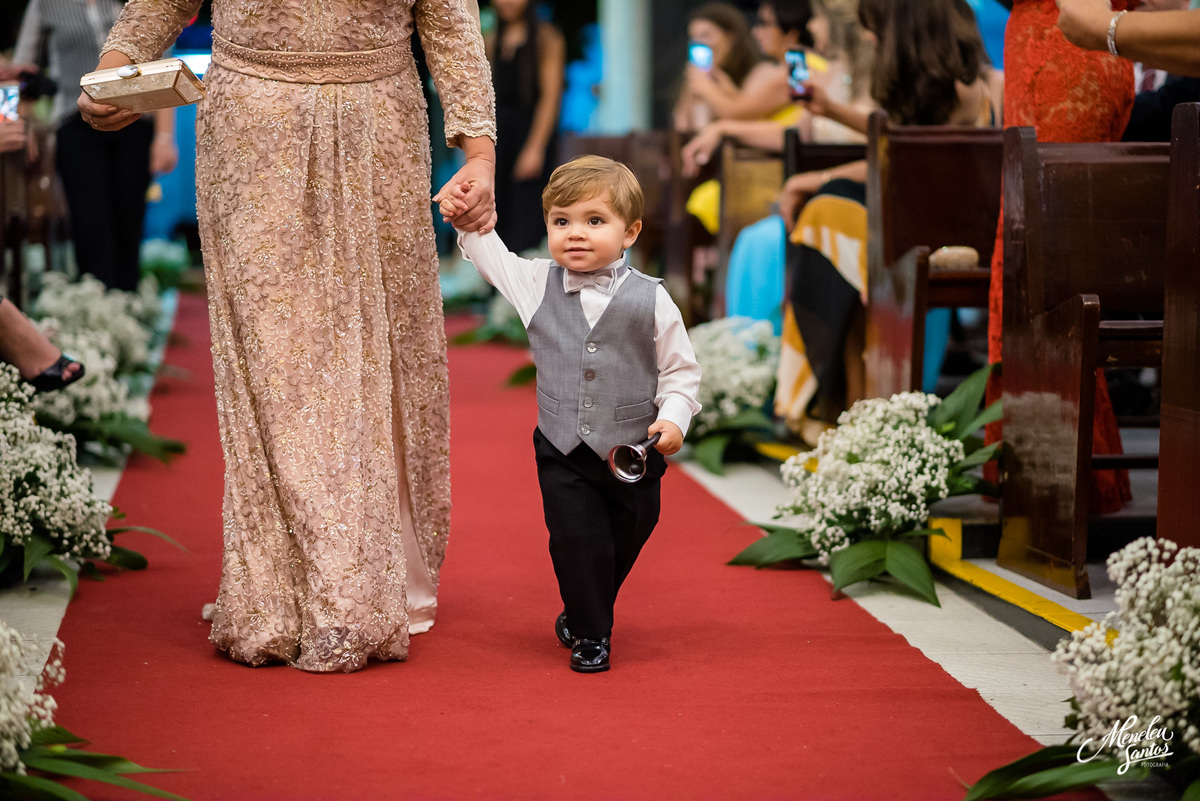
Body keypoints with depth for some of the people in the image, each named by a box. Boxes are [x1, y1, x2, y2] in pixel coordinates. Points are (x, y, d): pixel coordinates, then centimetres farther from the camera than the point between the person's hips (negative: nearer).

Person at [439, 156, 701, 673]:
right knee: (576, 540, -9)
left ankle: (584, 611, 39)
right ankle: (591, 634, 8)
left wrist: (674, 418, -14)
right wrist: (466, 223, 11)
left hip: (633, 450, 0)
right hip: (562, 451, 0)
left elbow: (680, 369, -1)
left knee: (625, 540, 13)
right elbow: (494, 258, 21)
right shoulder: (539, 283, 0)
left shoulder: (650, 300, -8)